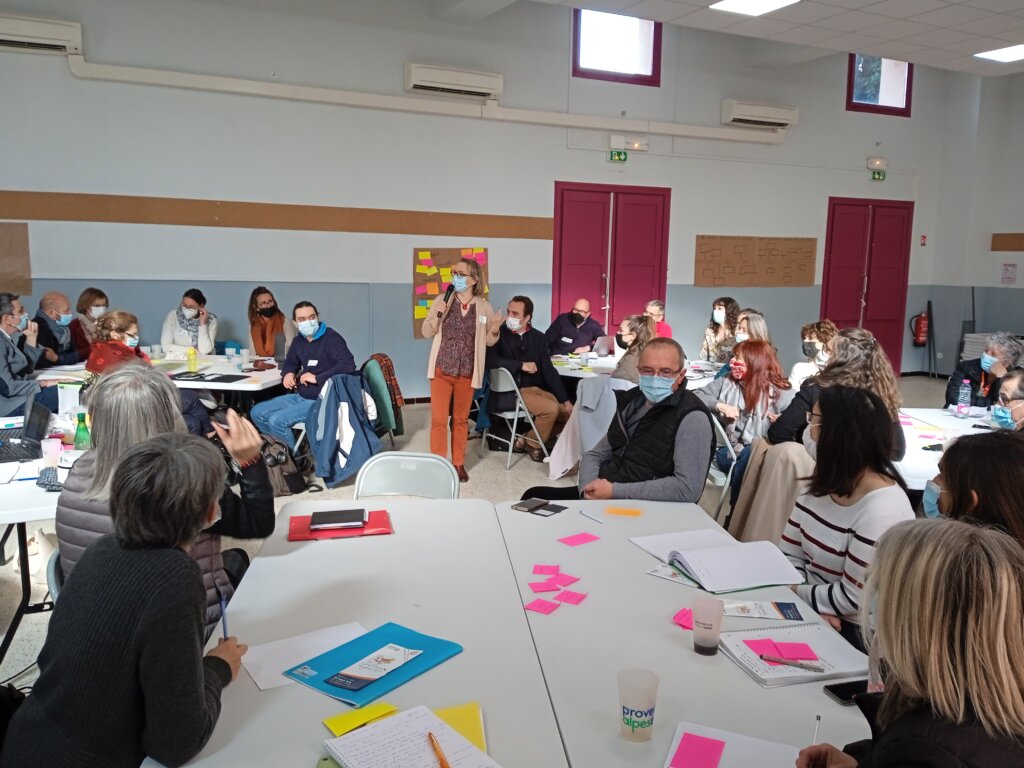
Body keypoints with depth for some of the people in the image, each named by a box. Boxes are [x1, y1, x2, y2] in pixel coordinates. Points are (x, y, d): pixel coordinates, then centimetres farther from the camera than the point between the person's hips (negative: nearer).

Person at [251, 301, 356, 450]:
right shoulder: (298, 341, 9)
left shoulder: (331, 338, -16)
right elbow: (290, 362, 27)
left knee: (276, 420, -23)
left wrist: (317, 378, -25)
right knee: (257, 413, 5)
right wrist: (288, 373, 2)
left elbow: (348, 365, -30)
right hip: (300, 396, 9)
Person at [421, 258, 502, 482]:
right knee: (438, 419, -1)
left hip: (467, 373, 0)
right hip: (442, 370, 0)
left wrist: (494, 330, -15)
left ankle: (458, 464, 24)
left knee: (461, 419, 12)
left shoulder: (484, 307, -1)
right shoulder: (441, 301, -1)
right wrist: (436, 316, -16)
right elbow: (427, 333, 1)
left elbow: (489, 342, 6)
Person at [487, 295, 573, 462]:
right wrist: (521, 365, -20)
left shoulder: (538, 337, 5)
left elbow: (549, 371, 3)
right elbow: (490, 360, -23)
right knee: (551, 408, -22)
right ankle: (532, 445, 4)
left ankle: (526, 440, 7)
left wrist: (565, 400, -4)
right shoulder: (499, 333, -7)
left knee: (567, 410, -5)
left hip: (533, 388, 6)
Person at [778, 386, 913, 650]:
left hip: (852, 631, -7)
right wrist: (813, 605, -14)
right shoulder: (823, 483, 1)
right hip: (811, 613, 7)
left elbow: (853, 599, -21)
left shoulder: (882, 511, -24)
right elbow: (788, 554, 1)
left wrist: (794, 591, -10)